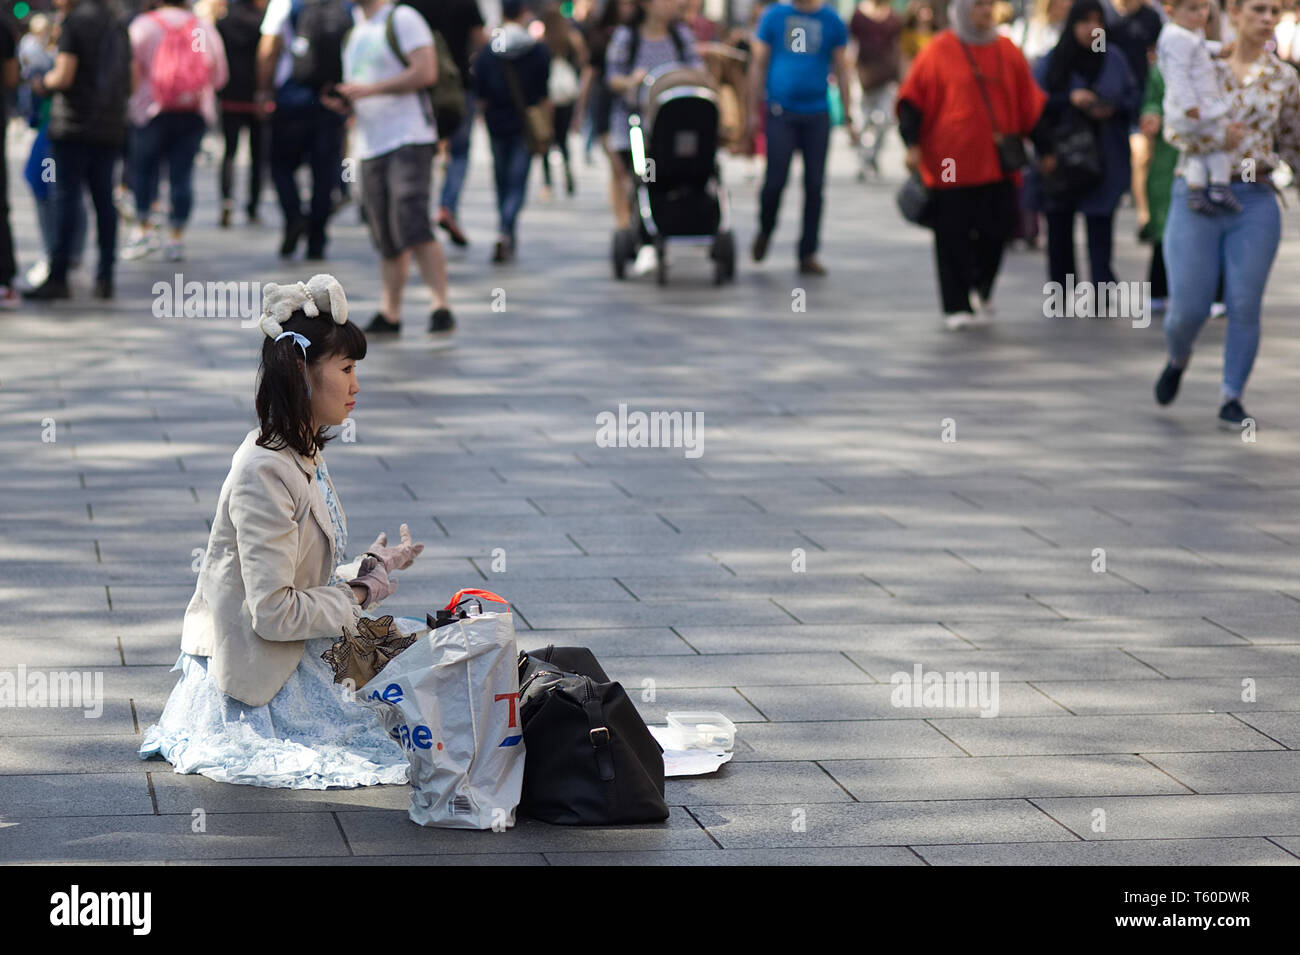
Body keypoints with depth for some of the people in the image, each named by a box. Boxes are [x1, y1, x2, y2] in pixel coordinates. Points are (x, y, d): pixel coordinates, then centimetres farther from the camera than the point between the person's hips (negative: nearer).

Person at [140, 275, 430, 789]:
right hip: (258, 678, -10)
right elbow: (274, 612, -25)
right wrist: (358, 596, -12)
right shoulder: (266, 472, -23)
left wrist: (366, 569, 0)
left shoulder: (303, 455, 8)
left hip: (295, 661, 10)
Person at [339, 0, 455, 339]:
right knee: (387, 240, 9)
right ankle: (389, 314, 14)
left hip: (409, 137, -8)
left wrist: (370, 88, -16)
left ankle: (441, 308, -18)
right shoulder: (354, 34, 21)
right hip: (369, 146, 8)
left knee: (414, 227, -18)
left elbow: (426, 72, -16)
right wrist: (341, 100, 6)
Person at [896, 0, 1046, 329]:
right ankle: (957, 306, 9)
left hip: (997, 163, 3)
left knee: (996, 229, -1)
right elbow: (912, 100, 1)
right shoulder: (939, 51, -2)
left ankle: (982, 288, 25)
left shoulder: (1007, 52, 9)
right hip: (951, 163, -3)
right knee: (953, 235, 0)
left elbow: (1030, 104, 14)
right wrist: (912, 144, -7)